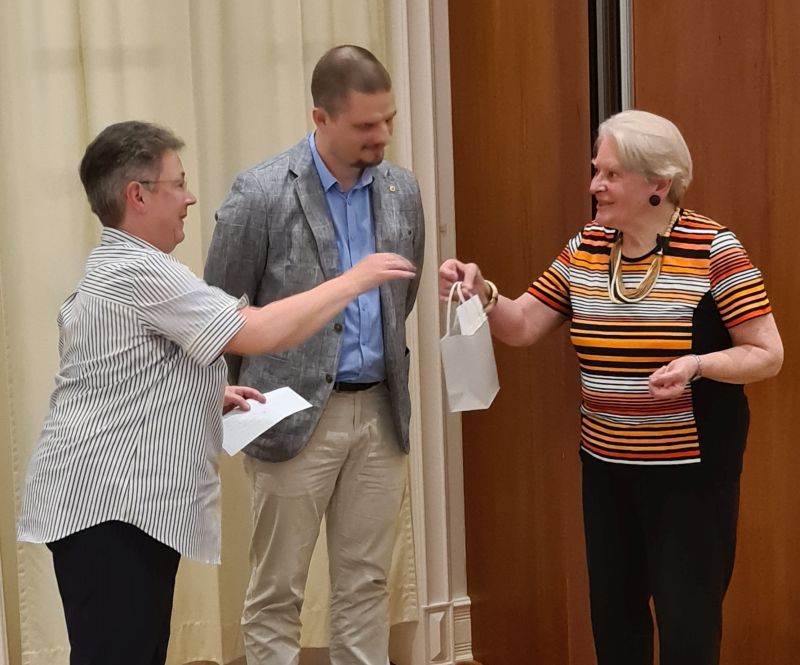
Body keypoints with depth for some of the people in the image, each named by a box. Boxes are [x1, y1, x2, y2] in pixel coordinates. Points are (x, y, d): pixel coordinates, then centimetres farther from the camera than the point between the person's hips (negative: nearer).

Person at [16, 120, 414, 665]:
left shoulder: (110, 272, 19)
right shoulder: (141, 274, -15)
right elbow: (262, 333, -19)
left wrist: (209, 396, 16)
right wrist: (354, 280, -8)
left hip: (128, 504, 11)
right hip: (109, 506, -11)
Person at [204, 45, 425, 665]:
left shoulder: (402, 190, 5)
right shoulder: (261, 192, -11)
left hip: (381, 410, 5)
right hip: (296, 413, -4)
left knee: (366, 584, 12)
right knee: (277, 591, 4)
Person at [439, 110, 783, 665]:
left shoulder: (714, 251, -13)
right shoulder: (585, 249, 3)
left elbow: (768, 354, -11)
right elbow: (522, 327, 7)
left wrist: (697, 365, -27)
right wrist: (482, 292, -13)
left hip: (690, 470, -5)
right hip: (606, 466, 6)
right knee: (612, 614, 15)